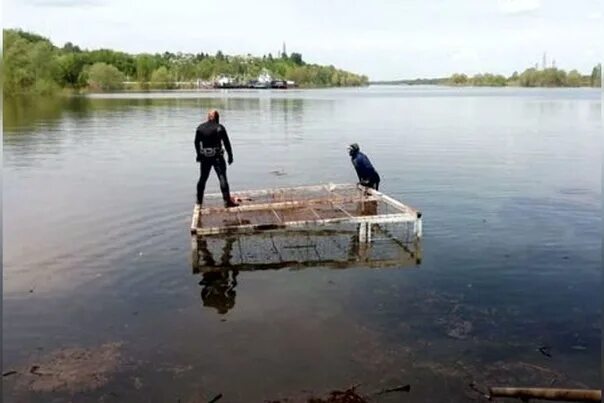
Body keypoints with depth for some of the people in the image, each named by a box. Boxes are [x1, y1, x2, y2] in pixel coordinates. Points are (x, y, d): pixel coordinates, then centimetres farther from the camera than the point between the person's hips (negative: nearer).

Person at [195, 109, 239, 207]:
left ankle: (199, 200, 25)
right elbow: (226, 143, -7)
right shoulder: (219, 127, -7)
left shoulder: (200, 127, 5)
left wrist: (199, 154, 24)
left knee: (202, 178, 16)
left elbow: (197, 143, 12)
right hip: (217, 157, -4)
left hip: (204, 157, 4)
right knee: (222, 178, -5)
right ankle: (227, 201, -10)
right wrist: (230, 155, 0)